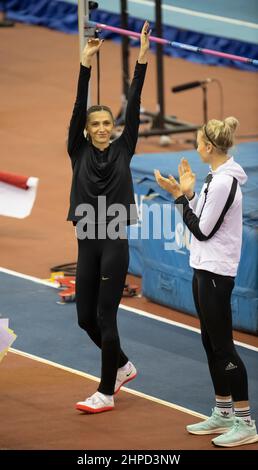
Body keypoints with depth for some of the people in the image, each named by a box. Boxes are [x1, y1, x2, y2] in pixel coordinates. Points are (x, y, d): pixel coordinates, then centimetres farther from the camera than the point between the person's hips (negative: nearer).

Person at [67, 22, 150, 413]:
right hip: (87, 244, 3)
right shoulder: (79, 152, 5)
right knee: (86, 317, 8)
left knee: (105, 317, -5)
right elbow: (78, 108, -4)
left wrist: (141, 61, -9)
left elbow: (134, 107, -3)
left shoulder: (123, 150, 2)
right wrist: (86, 66, -13)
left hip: (115, 243, -3)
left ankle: (106, 393, 2)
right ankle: (123, 366, 32)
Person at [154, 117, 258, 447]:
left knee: (222, 346, -7)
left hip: (216, 272, -10)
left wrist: (180, 195, -12)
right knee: (211, 342, 15)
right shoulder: (217, 177, 10)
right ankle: (223, 414, 22)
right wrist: (188, 192, 8)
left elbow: (202, 230, -18)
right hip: (205, 268, 10)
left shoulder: (223, 182, -21)